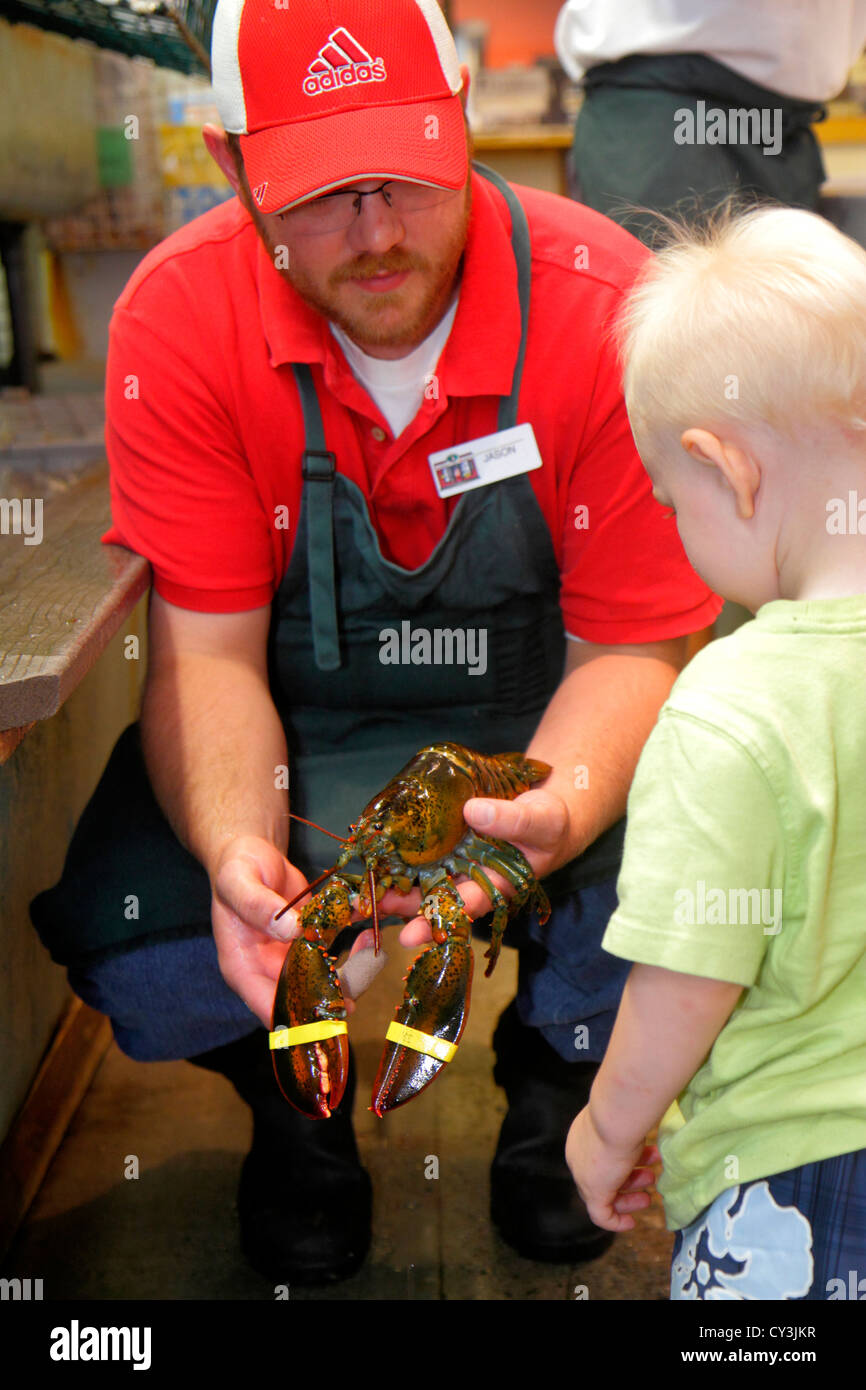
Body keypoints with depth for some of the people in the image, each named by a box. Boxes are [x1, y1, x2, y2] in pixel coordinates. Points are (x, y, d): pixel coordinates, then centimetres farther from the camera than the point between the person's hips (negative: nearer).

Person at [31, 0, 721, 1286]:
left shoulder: (602, 307, -20)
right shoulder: (179, 320, -17)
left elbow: (632, 649, -16)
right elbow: (207, 651, -16)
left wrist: (556, 815, -38)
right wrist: (238, 856, -36)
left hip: (548, 731, 0)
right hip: (301, 735, 1)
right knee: (128, 925, -25)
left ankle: (554, 1076, 12)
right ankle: (299, 1104, 14)